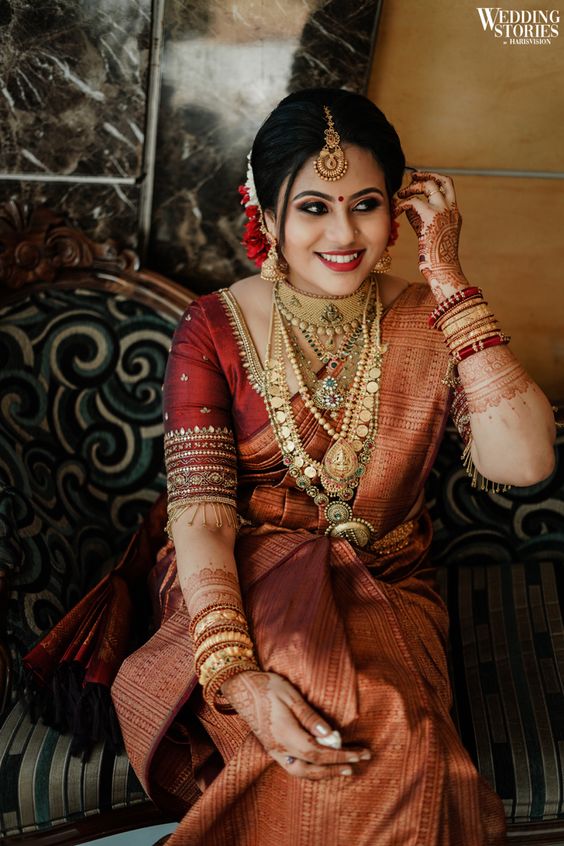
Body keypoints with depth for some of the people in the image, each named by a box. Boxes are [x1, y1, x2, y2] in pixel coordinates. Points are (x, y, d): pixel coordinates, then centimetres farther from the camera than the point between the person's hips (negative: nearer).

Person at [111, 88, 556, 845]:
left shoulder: (430, 322, -2)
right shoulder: (215, 329, -5)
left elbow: (524, 463, -17)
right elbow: (202, 514, -13)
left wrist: (450, 283, -18)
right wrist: (238, 675, -30)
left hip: (385, 588, 1)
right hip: (245, 586, -1)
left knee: (385, 737, -31)